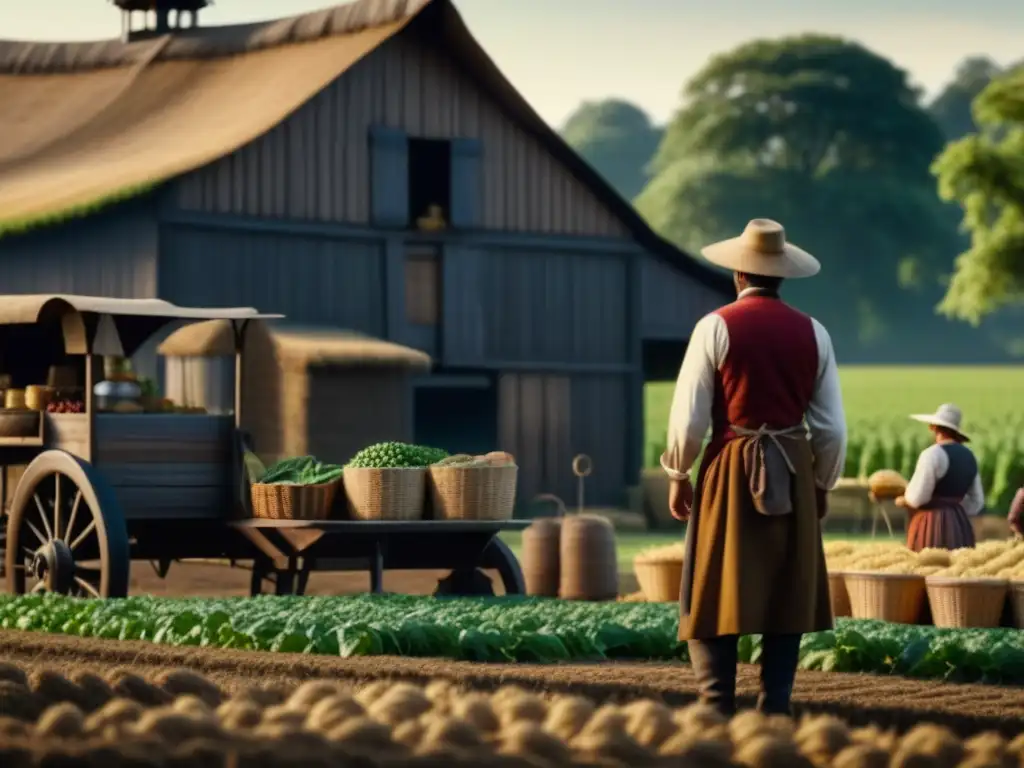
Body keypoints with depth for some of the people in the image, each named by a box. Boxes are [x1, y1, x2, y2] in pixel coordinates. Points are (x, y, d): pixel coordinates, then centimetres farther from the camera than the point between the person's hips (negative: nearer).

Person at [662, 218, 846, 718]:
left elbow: (689, 417, -6)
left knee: (714, 598, 2)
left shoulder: (716, 327, -6)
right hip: (793, 475, 3)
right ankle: (774, 710, 7)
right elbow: (832, 427, 4)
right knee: (788, 601, 10)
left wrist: (677, 475, 9)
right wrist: (821, 484, 19)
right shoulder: (812, 333, 3)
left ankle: (717, 710, -7)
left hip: (731, 470, -3)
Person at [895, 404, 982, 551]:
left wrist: (903, 500, 7)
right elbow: (976, 502, 16)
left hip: (932, 524, -8)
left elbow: (917, 497, -14)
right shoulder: (969, 456, 13)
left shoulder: (933, 454, -12)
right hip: (960, 525, 8)